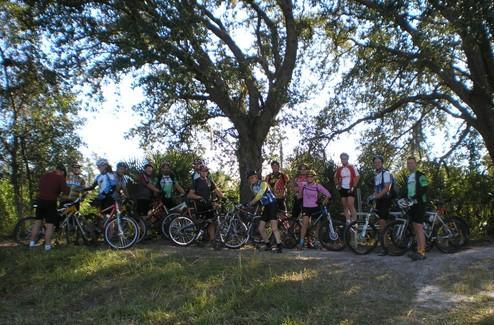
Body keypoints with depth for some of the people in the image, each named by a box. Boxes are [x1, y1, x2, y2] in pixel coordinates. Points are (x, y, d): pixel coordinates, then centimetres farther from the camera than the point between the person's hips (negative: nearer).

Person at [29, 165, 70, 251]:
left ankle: (32, 242, 21)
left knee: (38, 221, 17)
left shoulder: (44, 176, 13)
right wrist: (68, 189, 9)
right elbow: (66, 191, -12)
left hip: (40, 200, 6)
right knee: (50, 224, 1)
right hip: (51, 202, -6)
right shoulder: (60, 177, -5)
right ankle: (47, 245, 2)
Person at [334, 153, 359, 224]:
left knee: (351, 205, -12)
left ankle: (354, 221, -7)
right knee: (345, 206, 5)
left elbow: (357, 177, -2)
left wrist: (353, 187, -8)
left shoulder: (352, 167, -1)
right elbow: (335, 177, 22)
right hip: (342, 189, 4)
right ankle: (348, 222, 10)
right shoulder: (339, 169, 8)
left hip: (350, 189, -4)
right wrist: (337, 185, 7)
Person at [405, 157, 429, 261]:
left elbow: (424, 189, -15)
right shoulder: (408, 177, 20)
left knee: (419, 227, -12)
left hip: (419, 204, -8)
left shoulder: (420, 176, -5)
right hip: (411, 204, 8)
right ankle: (419, 249, 13)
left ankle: (422, 253, -11)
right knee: (415, 228, 9)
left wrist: (414, 197, -24)